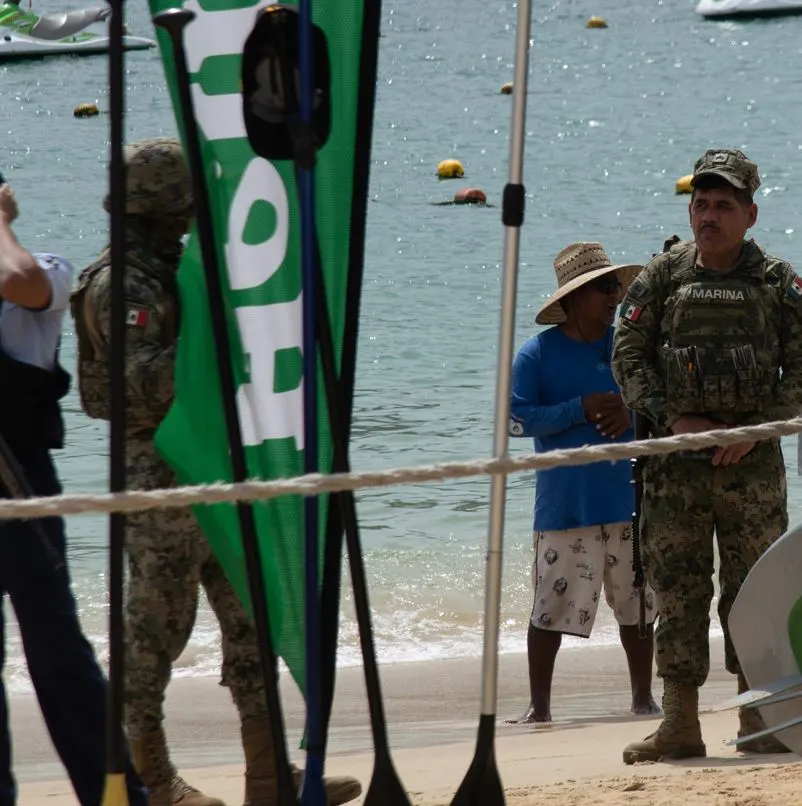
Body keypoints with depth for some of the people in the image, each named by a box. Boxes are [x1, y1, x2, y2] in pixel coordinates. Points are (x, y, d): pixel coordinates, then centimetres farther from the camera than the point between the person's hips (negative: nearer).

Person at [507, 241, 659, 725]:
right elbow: (516, 418, -10)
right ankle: (539, 706, 4)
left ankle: (644, 698, 23)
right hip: (565, 501, -4)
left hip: (628, 498, 4)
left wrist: (632, 413, -8)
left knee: (637, 602, 11)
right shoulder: (539, 353, -4)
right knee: (553, 606, -4)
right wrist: (581, 409, -18)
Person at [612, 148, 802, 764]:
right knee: (676, 591, 0)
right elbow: (628, 356, 3)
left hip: (751, 459, -1)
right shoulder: (662, 277, 5)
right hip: (676, 460, 1)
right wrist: (674, 420, -8)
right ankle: (680, 725, 3)